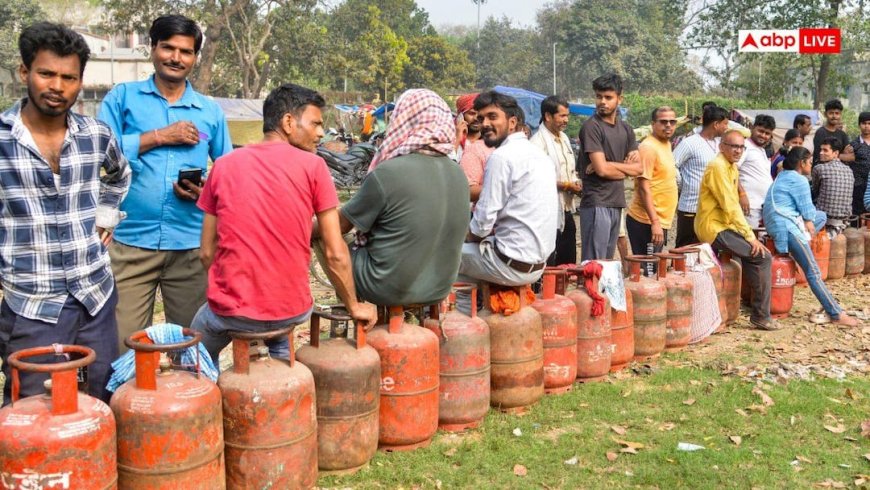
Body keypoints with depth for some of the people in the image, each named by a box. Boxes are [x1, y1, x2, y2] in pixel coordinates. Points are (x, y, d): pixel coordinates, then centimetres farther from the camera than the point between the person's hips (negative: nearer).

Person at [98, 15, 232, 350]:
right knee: (123, 345, -1)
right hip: (130, 240, -2)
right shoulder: (122, 97, 6)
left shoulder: (210, 112, 12)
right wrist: (159, 136, -8)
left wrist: (206, 190, -5)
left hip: (191, 244, 2)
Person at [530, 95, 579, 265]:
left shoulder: (564, 138, 16)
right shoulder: (538, 142, -13)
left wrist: (576, 184, 6)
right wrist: (566, 186, -15)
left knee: (569, 263, 13)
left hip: (567, 210, 9)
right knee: (549, 267, -4)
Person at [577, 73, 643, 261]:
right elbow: (602, 169, -15)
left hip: (616, 204, 7)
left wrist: (611, 165, -10)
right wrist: (626, 167, 3)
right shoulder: (591, 126, -8)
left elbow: (639, 168, 6)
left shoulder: (625, 129, 13)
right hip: (596, 204, -7)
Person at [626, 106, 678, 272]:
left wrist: (659, 222, 18)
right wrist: (655, 222, -24)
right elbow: (643, 187, -19)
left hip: (660, 221, 9)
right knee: (646, 271, -6)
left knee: (654, 269, 13)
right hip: (647, 222, -9)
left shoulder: (666, 145, 15)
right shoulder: (648, 147, -14)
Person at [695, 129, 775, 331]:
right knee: (762, 256, -14)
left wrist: (748, 234, 6)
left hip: (723, 225, 10)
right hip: (714, 228, -10)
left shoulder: (732, 168, 14)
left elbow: (734, 204, 15)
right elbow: (730, 206, -22)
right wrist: (751, 237, -22)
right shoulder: (718, 167, -17)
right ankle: (761, 316, -7)